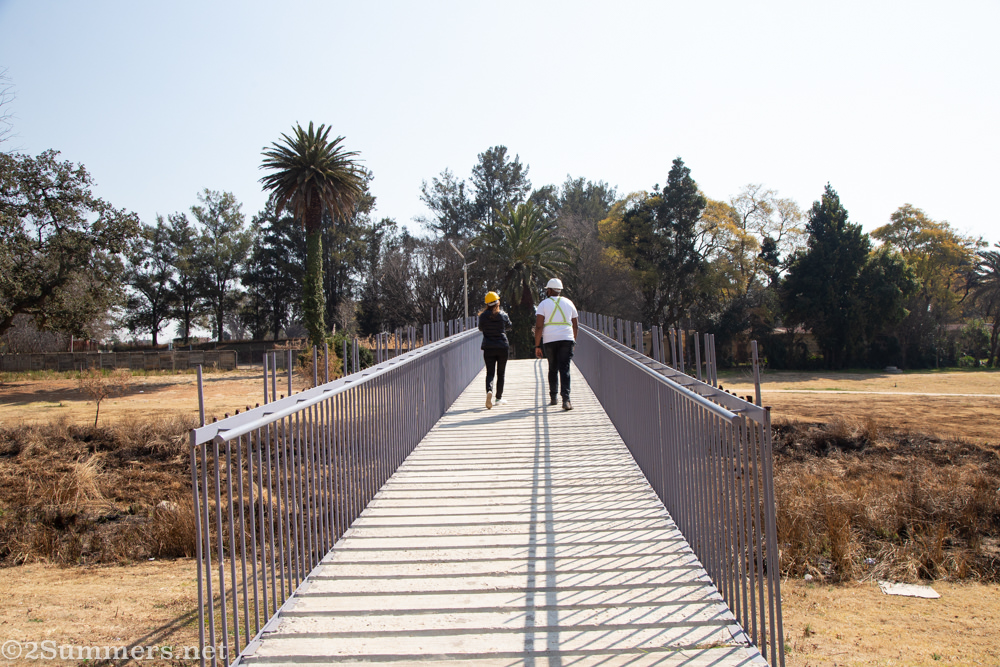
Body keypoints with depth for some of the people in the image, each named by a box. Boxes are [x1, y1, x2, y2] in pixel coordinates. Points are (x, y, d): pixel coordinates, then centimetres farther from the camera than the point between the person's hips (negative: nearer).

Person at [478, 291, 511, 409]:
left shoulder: (483, 316, -5)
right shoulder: (503, 315, -3)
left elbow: (481, 328, 11)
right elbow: (508, 326, 15)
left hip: (488, 347, 0)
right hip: (502, 347, 0)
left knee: (490, 373, -1)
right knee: (500, 373, 12)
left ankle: (489, 391, -29)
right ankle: (499, 397, 18)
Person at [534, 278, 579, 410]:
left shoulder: (543, 304, 4)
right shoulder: (569, 303, 14)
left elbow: (538, 327, -5)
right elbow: (576, 326, 17)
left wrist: (537, 346, -2)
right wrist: (573, 341, 30)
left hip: (549, 341, -1)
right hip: (566, 339, 1)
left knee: (552, 369, 15)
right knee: (564, 369, -6)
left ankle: (553, 397, 21)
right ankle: (565, 399, -21)